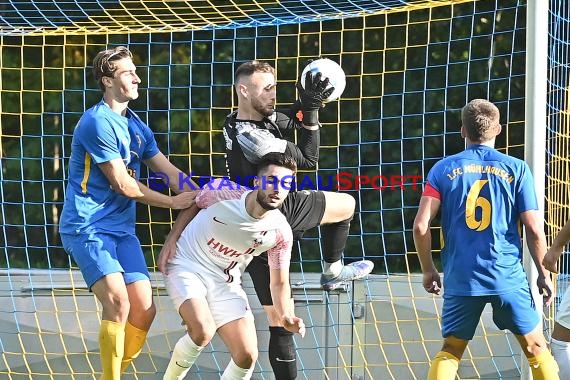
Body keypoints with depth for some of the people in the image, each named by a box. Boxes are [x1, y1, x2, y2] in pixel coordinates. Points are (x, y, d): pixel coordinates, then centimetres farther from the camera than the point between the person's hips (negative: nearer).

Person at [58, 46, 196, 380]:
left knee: (144, 310, 0)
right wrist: (172, 202, -4)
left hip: (122, 228, 8)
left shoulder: (138, 127, 14)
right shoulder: (99, 123, -13)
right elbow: (123, 185, -13)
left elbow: (171, 173, 13)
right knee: (118, 303, -23)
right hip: (88, 227, -8)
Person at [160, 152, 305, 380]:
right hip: (187, 267, -3)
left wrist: (287, 316, -23)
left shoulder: (281, 233, -14)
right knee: (203, 331, -29)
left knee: (247, 357, -9)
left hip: (226, 283, 3)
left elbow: (279, 284, -5)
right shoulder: (223, 191, -21)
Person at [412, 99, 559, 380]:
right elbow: (534, 229, -3)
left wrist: (428, 270, 10)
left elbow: (421, 226, -3)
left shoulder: (444, 169, 3)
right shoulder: (516, 169, 1)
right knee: (536, 347, 11)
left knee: (450, 351, 12)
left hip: (460, 279, 1)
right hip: (508, 277, -1)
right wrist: (544, 273, 9)